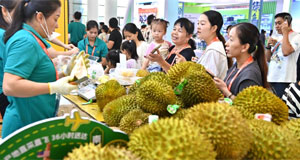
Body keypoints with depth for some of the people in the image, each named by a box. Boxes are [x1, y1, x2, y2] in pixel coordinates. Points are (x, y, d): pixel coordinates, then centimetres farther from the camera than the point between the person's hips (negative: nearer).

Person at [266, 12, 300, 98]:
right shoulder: (279, 38, 17)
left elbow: (286, 52, -25)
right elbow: (268, 59, 18)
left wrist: (285, 32, -13)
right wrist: (268, 46, 0)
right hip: (271, 78, 7)